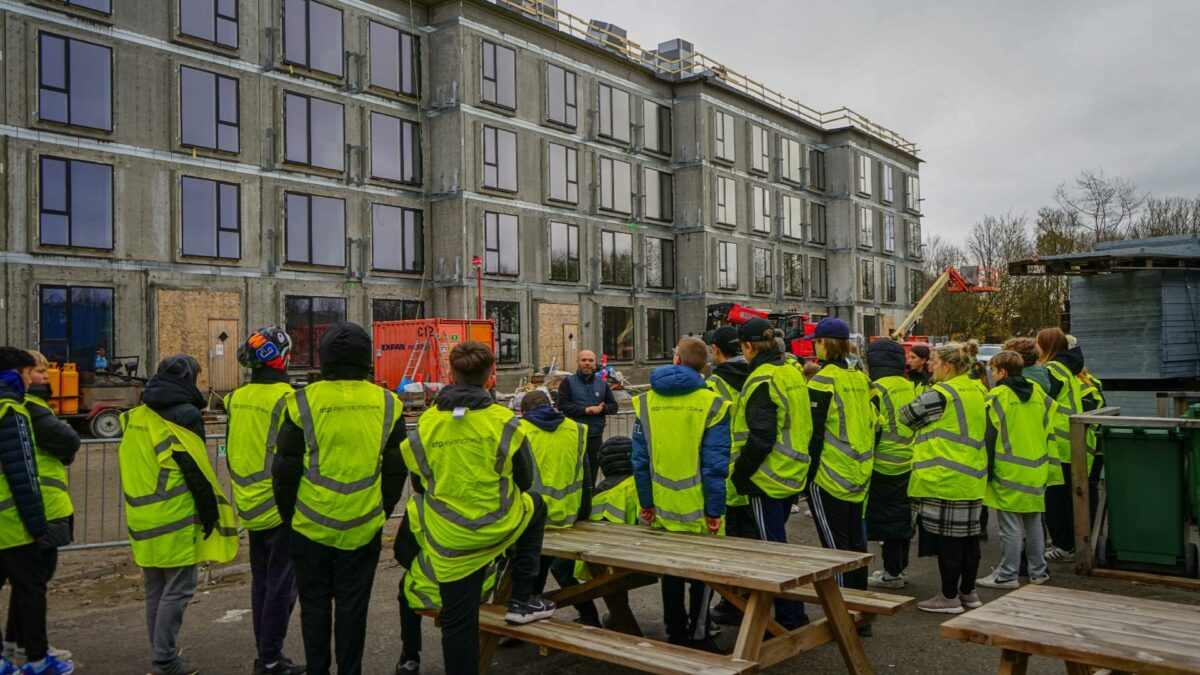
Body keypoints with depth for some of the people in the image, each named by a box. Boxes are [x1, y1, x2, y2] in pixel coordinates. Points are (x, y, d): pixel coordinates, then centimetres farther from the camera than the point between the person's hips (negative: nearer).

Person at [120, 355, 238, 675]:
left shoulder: (136, 417, 12)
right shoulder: (184, 415, -12)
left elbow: (133, 469, 17)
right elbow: (197, 472, -15)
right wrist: (210, 514, -8)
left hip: (144, 519, 8)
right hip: (176, 520, -8)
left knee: (155, 589, 17)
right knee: (177, 589, 0)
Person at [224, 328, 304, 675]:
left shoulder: (237, 399, 4)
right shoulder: (284, 399, -18)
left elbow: (231, 452, 14)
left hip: (250, 506, 7)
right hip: (280, 506, -7)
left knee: (261, 580, 17)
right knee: (281, 584, 2)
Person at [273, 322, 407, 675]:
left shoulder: (303, 402, -11)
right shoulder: (387, 405, -4)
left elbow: (285, 470, -4)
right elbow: (396, 470, 3)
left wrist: (289, 516, 11)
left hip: (311, 527, -1)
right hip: (364, 528, 1)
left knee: (315, 605, 15)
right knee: (352, 606, 13)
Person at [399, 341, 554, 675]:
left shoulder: (426, 423, -4)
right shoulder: (503, 421, -8)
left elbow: (420, 485, 7)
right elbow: (525, 480, 3)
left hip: (448, 541, 2)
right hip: (498, 528, -1)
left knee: (457, 622, 13)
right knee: (535, 506, 29)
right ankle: (522, 600, 26)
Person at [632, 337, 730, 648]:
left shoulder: (647, 401, -2)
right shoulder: (711, 404, -11)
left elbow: (640, 459, 0)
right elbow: (715, 464, -13)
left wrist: (646, 503, 7)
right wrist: (714, 511, -8)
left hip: (662, 508, 3)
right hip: (698, 510, -3)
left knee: (670, 571, 17)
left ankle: (676, 633, 27)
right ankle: (698, 634, 15)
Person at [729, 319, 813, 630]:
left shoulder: (762, 380, -18)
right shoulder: (793, 373, 9)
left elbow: (761, 437, -23)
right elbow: (803, 426, 16)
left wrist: (740, 473, -14)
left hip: (768, 479, -9)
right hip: (793, 475, 9)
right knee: (777, 543, 20)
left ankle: (789, 620, 9)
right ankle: (795, 614, 28)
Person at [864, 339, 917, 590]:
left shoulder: (877, 388, -14)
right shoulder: (909, 386, 5)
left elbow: (873, 428, -14)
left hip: (886, 464, -7)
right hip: (909, 462, 7)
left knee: (887, 517, 1)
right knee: (903, 515, 16)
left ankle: (892, 573, 7)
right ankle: (900, 567, 27)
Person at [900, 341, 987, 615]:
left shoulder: (941, 393, -15)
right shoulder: (976, 392, 11)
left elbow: (907, 415, -6)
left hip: (945, 477, -8)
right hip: (973, 477, 8)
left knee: (947, 538, -1)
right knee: (968, 535, 14)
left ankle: (949, 597, 6)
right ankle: (968, 592, 25)